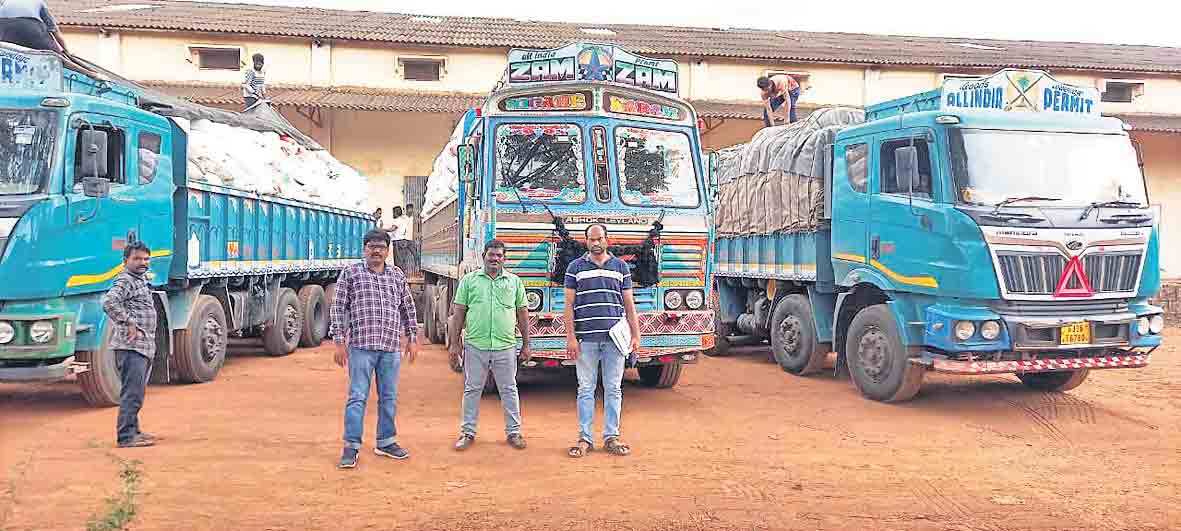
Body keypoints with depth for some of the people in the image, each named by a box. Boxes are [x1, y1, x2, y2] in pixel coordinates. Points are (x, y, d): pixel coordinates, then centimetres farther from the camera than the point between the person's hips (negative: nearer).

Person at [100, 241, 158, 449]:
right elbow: (109, 302, -29)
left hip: (144, 346, 10)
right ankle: (125, 437, -5)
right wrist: (128, 323, -24)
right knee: (132, 393, -9)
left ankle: (133, 431, 27)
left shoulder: (140, 280, 20)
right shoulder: (125, 281, -11)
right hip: (131, 346, -10)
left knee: (136, 392, 18)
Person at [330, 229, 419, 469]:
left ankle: (385, 442, 21)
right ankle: (351, 447, 3)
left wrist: (412, 339, 14)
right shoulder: (350, 273, 3)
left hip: (391, 348, 4)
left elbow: (408, 309, 18)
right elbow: (339, 309, 0)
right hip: (361, 346, -4)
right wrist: (340, 341, -5)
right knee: (357, 397, -3)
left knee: (389, 397, 10)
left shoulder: (397, 276, 13)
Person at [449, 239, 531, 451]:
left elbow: (523, 314, 10)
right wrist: (455, 342, 2)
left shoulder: (514, 281, 9)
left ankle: (513, 432, 17)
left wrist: (526, 344, 7)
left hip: (505, 346, 1)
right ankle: (468, 432, 17)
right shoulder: (469, 280, 6)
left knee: (509, 390, 7)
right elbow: (459, 313, 6)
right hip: (475, 345, 0)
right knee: (472, 390, 7)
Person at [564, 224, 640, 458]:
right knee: (586, 389, 3)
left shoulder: (621, 266, 12)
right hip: (586, 338, -1)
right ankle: (585, 438, 9)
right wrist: (570, 336, -4)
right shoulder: (575, 267, 8)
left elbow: (629, 304, 12)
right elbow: (569, 305, 5)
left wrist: (635, 335, 5)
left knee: (613, 389, 5)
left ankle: (611, 437, 13)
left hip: (615, 338, 1)